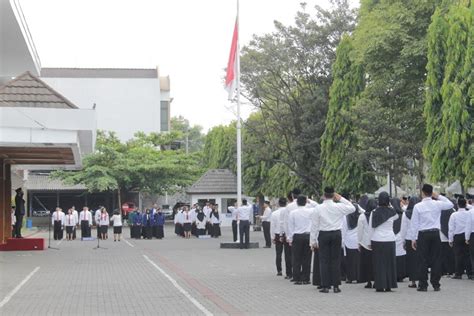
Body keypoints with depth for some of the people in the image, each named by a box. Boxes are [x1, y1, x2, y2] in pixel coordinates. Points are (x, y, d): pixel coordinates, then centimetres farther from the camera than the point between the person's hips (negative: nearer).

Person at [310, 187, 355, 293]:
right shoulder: (339, 207, -5)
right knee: (335, 260, 7)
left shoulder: (319, 208, -8)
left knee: (324, 260, 4)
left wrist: (313, 240, 4)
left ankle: (325, 286, 2)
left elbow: (314, 225, -4)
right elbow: (352, 208, 12)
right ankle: (336, 286, 6)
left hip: (323, 235, -1)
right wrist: (341, 199, 10)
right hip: (336, 234, 1)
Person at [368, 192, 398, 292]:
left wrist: (370, 241, 7)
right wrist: (390, 206, 18)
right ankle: (388, 286, 9)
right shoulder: (392, 212, -3)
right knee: (389, 263, 8)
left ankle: (379, 286, 3)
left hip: (377, 240, -1)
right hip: (390, 240, 1)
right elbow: (397, 216, 22)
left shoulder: (374, 212, -5)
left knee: (378, 263, 4)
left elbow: (371, 228, -1)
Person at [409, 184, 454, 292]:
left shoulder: (418, 206, -6)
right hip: (435, 233, 2)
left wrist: (413, 238, 3)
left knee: (423, 259, 1)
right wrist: (439, 196, 15)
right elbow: (450, 204, 17)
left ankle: (423, 285, 2)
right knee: (436, 259, 7)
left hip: (423, 234, -2)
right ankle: (436, 284, 10)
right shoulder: (438, 204, -2)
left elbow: (414, 224, -4)